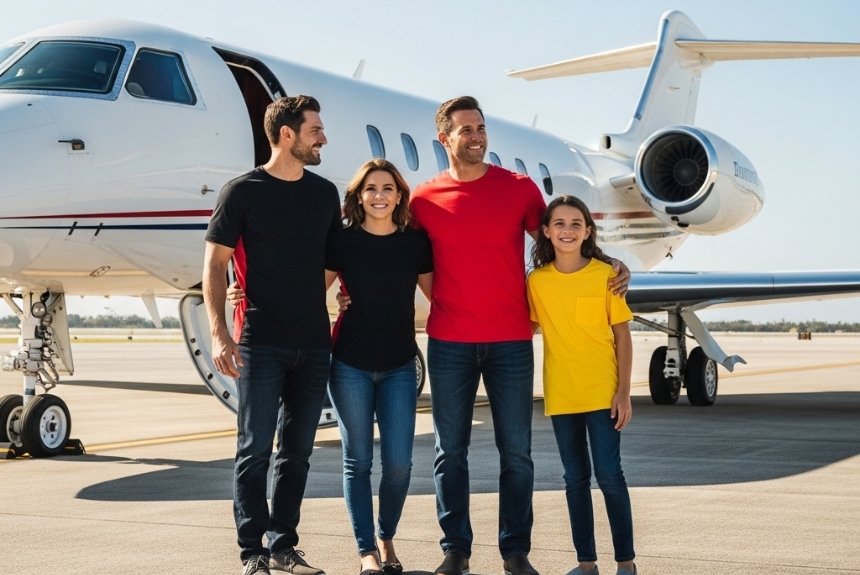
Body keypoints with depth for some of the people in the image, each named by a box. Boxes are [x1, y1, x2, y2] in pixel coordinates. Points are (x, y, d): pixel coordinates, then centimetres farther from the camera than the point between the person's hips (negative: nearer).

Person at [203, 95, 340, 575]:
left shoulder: (325, 193, 11)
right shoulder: (243, 192, -3)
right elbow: (215, 265, -5)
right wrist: (219, 333, -13)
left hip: (314, 343, 5)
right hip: (261, 342, -5)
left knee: (297, 450, 9)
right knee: (256, 448, -2)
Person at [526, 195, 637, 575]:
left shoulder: (605, 275, -6)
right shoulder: (537, 281, 0)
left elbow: (622, 337, -3)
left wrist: (624, 392, -6)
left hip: (602, 392, -3)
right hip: (560, 394, 3)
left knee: (609, 475, -1)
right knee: (575, 478, 10)